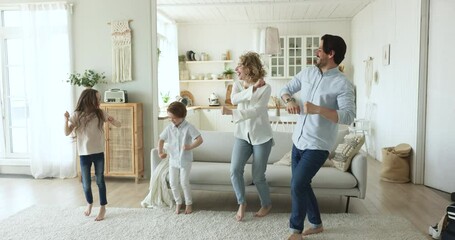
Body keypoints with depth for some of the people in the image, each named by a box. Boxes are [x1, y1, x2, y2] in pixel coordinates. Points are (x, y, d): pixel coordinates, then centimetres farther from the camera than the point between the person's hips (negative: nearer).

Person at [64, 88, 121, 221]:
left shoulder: (100, 113, -2)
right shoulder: (77, 115, -5)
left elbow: (118, 125, 1)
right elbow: (67, 133, -6)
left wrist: (112, 120, -21)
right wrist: (66, 120, -21)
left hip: (98, 153, 1)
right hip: (84, 154, 0)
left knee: (100, 180, 7)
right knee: (86, 183, 8)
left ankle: (103, 208, 22)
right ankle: (89, 203, 37)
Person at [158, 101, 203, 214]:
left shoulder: (188, 127, -14)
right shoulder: (169, 128, -1)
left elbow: (200, 139, -21)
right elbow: (161, 139, 11)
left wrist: (190, 147, -35)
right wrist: (160, 152, -2)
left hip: (185, 160, -4)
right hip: (173, 160, 4)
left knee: (184, 183, -3)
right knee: (173, 183, 6)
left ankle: (189, 203, 19)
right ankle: (178, 202, 26)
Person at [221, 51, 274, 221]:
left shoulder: (265, 88, -13)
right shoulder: (238, 84, 3)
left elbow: (255, 111, -25)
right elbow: (234, 99, -19)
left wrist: (231, 112, -33)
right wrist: (252, 89, -27)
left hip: (261, 137, -4)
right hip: (242, 135, 4)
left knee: (258, 176, 2)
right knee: (235, 170, -9)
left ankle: (266, 204, 28)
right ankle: (242, 203, 13)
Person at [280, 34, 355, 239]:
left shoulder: (342, 84, -14)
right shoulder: (307, 72, 5)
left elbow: (348, 116, -22)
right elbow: (285, 89, 13)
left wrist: (318, 109, -33)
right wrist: (289, 101, -9)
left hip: (318, 145, -7)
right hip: (298, 140, 7)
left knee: (297, 185, -10)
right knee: (301, 184, 15)